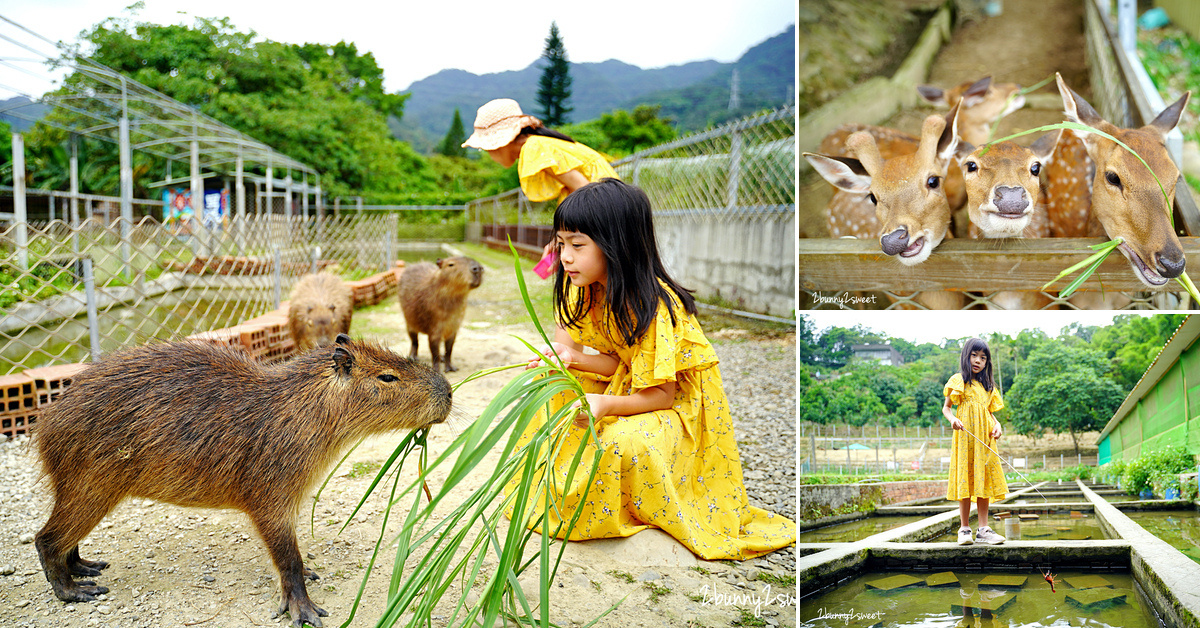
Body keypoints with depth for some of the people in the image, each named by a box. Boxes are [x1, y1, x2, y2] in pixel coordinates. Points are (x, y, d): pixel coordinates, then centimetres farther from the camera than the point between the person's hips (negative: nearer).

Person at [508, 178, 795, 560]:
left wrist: (606, 406, -42)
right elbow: (621, 363, -5)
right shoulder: (588, 289, -7)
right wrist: (572, 357, -22)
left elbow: (661, 396, -28)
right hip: (630, 384, 8)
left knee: (627, 443, -35)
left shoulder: (651, 306, -32)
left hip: (679, 398, -8)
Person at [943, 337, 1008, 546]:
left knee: (984, 480, 2)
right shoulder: (958, 380, 3)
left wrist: (997, 425, 0)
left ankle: (984, 528, 5)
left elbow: (990, 411, 20)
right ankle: (964, 529, 1)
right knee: (965, 480, -5)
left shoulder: (988, 386, 16)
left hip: (985, 438, 4)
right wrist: (952, 419, -16)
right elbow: (946, 407, 4)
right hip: (965, 435, -4)